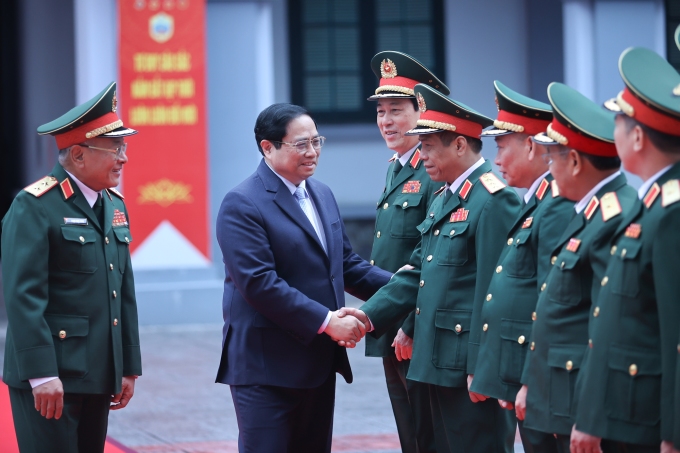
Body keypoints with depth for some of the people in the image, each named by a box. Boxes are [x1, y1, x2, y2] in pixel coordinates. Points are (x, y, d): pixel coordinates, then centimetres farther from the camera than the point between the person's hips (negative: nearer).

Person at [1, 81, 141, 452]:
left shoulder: (114, 204, 14)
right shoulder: (35, 207, -11)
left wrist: (129, 367, 15)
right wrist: (42, 375, -22)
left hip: (99, 378, 8)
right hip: (49, 378, -8)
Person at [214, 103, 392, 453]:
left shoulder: (322, 195, 14)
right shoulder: (242, 204, -13)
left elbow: (346, 264, 17)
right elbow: (259, 282, -21)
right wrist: (326, 321, -22)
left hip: (319, 361, 8)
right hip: (266, 365, -8)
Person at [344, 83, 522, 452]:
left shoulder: (494, 200, -16)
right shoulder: (445, 198, 15)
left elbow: (493, 290, -19)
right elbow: (419, 271, 17)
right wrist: (370, 314, 5)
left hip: (471, 365, -10)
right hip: (440, 363, 10)